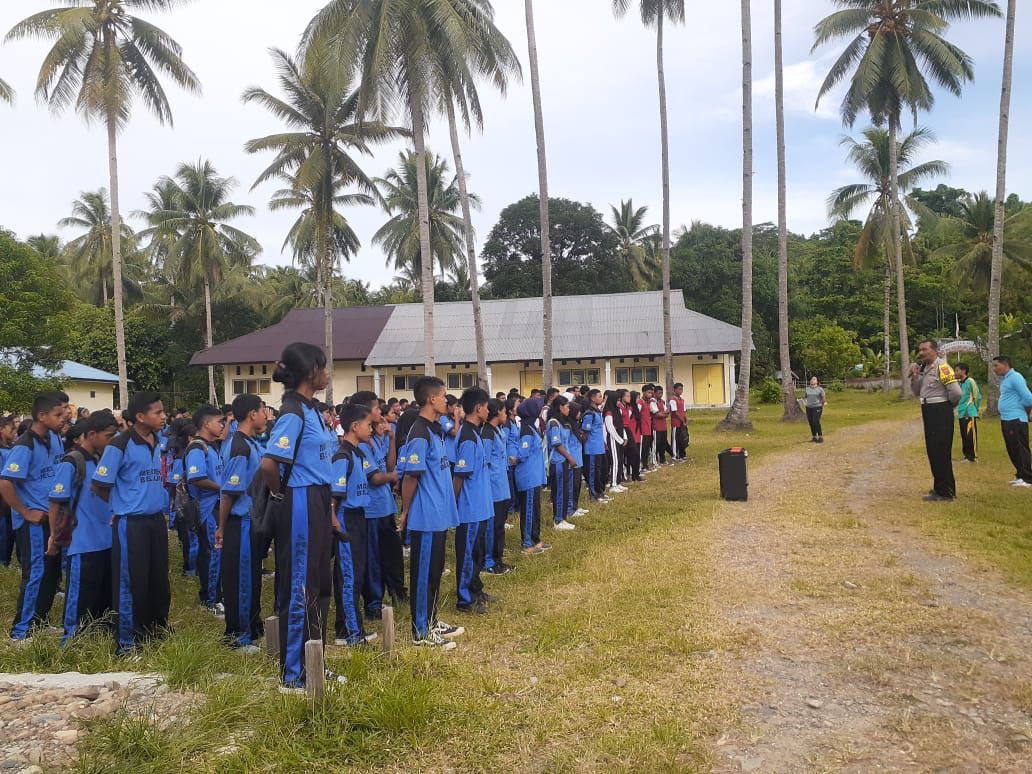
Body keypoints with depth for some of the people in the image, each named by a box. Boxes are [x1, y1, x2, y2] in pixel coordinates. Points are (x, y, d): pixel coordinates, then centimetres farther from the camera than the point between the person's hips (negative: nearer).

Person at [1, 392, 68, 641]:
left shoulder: (55, 438, 3)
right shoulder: (24, 446, -20)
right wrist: (26, 513, -17)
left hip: (53, 517, 8)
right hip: (33, 522, -8)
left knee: (53, 572, 14)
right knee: (35, 574, -1)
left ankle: (39, 622, 27)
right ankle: (20, 631, 11)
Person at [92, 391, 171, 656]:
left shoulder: (158, 443, 8)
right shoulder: (120, 445, -14)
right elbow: (100, 485, -10)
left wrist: (159, 503, 12)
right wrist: (124, 505, 2)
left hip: (157, 520, 7)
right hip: (131, 523, -7)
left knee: (159, 580, 14)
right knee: (131, 583, 1)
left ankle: (158, 633, 30)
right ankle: (126, 644, 13)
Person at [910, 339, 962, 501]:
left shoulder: (941, 366, -16)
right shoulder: (923, 368, 12)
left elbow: (956, 392, -23)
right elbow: (917, 392, 16)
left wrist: (948, 405, -5)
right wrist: (915, 376, 1)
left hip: (941, 412, -9)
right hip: (928, 412, 10)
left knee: (941, 451, -5)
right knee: (933, 451, 16)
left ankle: (945, 492, 2)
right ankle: (941, 487, 28)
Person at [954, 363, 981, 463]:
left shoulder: (970, 381, -11)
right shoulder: (958, 383, 10)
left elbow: (978, 396, -7)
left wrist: (974, 408, 3)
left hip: (970, 414, -7)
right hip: (961, 414, 7)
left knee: (970, 436, -5)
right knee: (964, 436, 11)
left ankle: (973, 456, 2)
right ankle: (967, 455, 19)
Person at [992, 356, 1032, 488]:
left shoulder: (1015, 377, -14)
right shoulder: (1004, 379, 17)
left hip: (1016, 420, -10)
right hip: (1006, 419, 10)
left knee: (1020, 449, -6)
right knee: (1012, 450, 14)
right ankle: (1020, 475, 22)